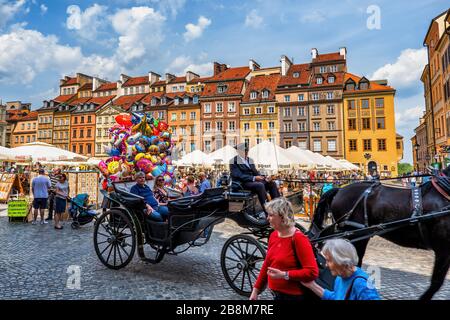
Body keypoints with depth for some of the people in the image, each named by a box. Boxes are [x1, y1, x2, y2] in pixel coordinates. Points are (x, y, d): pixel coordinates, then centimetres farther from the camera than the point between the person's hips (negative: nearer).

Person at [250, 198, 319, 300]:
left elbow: (312, 272, -22)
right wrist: (256, 289, 10)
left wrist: (284, 275, -24)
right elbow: (267, 264, 10)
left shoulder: (299, 239, -20)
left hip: (294, 296, -6)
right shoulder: (273, 235, 1)